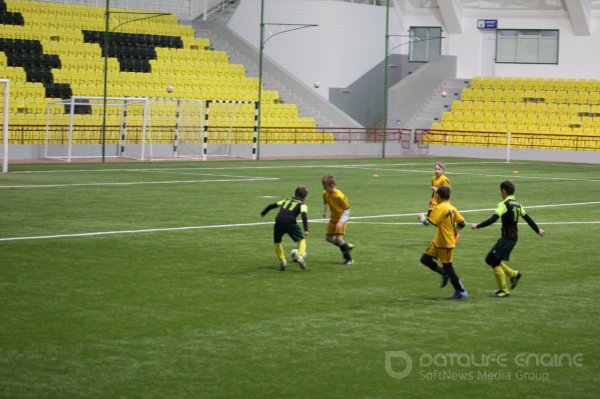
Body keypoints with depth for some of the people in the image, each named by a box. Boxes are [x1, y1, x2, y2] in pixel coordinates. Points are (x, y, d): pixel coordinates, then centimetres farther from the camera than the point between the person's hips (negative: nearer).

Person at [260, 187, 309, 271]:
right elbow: (304, 215, -3)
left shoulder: (287, 201, 30)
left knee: (277, 242, 23)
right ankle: (300, 256, -6)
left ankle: (282, 260, 8)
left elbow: (272, 205, 30)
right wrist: (306, 230, -11)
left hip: (279, 221, 3)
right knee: (301, 240, 17)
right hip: (290, 222, -3)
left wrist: (263, 212, 47)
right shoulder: (302, 204, 17)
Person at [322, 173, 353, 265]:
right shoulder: (325, 193, -8)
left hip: (341, 219, -8)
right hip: (333, 219, 8)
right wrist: (324, 212, 16)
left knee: (339, 239, -19)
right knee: (328, 238, 11)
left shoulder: (340, 196, -29)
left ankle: (348, 259, -7)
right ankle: (347, 247, 29)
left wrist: (341, 222, -30)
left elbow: (347, 210, -24)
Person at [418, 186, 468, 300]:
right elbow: (462, 223, 6)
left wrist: (422, 217, -1)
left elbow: (428, 222, -22)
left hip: (446, 244, -8)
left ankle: (461, 291, 10)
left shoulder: (440, 208, -19)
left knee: (448, 268, 1)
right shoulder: (452, 208, 5)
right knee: (425, 259, 11)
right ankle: (444, 274, 18)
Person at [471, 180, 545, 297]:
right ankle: (514, 274, 14)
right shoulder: (516, 204, 12)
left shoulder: (504, 204, -14)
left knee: (494, 262, -3)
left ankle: (504, 290, 0)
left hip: (507, 238, -9)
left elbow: (493, 219, -25)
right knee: (490, 259, 15)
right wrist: (538, 230, 33)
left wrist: (477, 226, -24)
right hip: (514, 237, 9)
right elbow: (527, 218, 21)